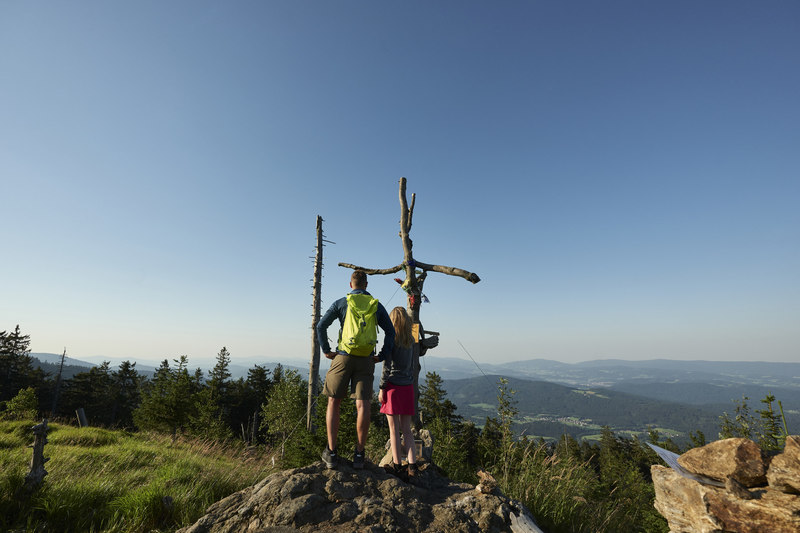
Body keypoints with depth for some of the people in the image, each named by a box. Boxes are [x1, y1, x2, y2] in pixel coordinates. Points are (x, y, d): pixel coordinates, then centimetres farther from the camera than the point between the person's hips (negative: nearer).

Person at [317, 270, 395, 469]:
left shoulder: (341, 303, 3)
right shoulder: (376, 305, 9)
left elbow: (321, 326, -3)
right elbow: (390, 331, 7)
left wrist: (326, 350, 4)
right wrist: (382, 355, 9)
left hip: (344, 356, -1)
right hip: (366, 360, 2)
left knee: (334, 403, 9)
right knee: (362, 405, 2)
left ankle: (331, 453, 10)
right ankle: (359, 454, 5)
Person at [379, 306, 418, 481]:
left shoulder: (391, 339, -9)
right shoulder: (411, 340, 8)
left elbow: (387, 367, -12)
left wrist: (382, 388, -7)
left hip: (393, 386, -6)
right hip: (408, 387, 6)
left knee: (394, 429, 4)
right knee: (406, 429, 12)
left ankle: (397, 466, 11)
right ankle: (412, 466, 11)